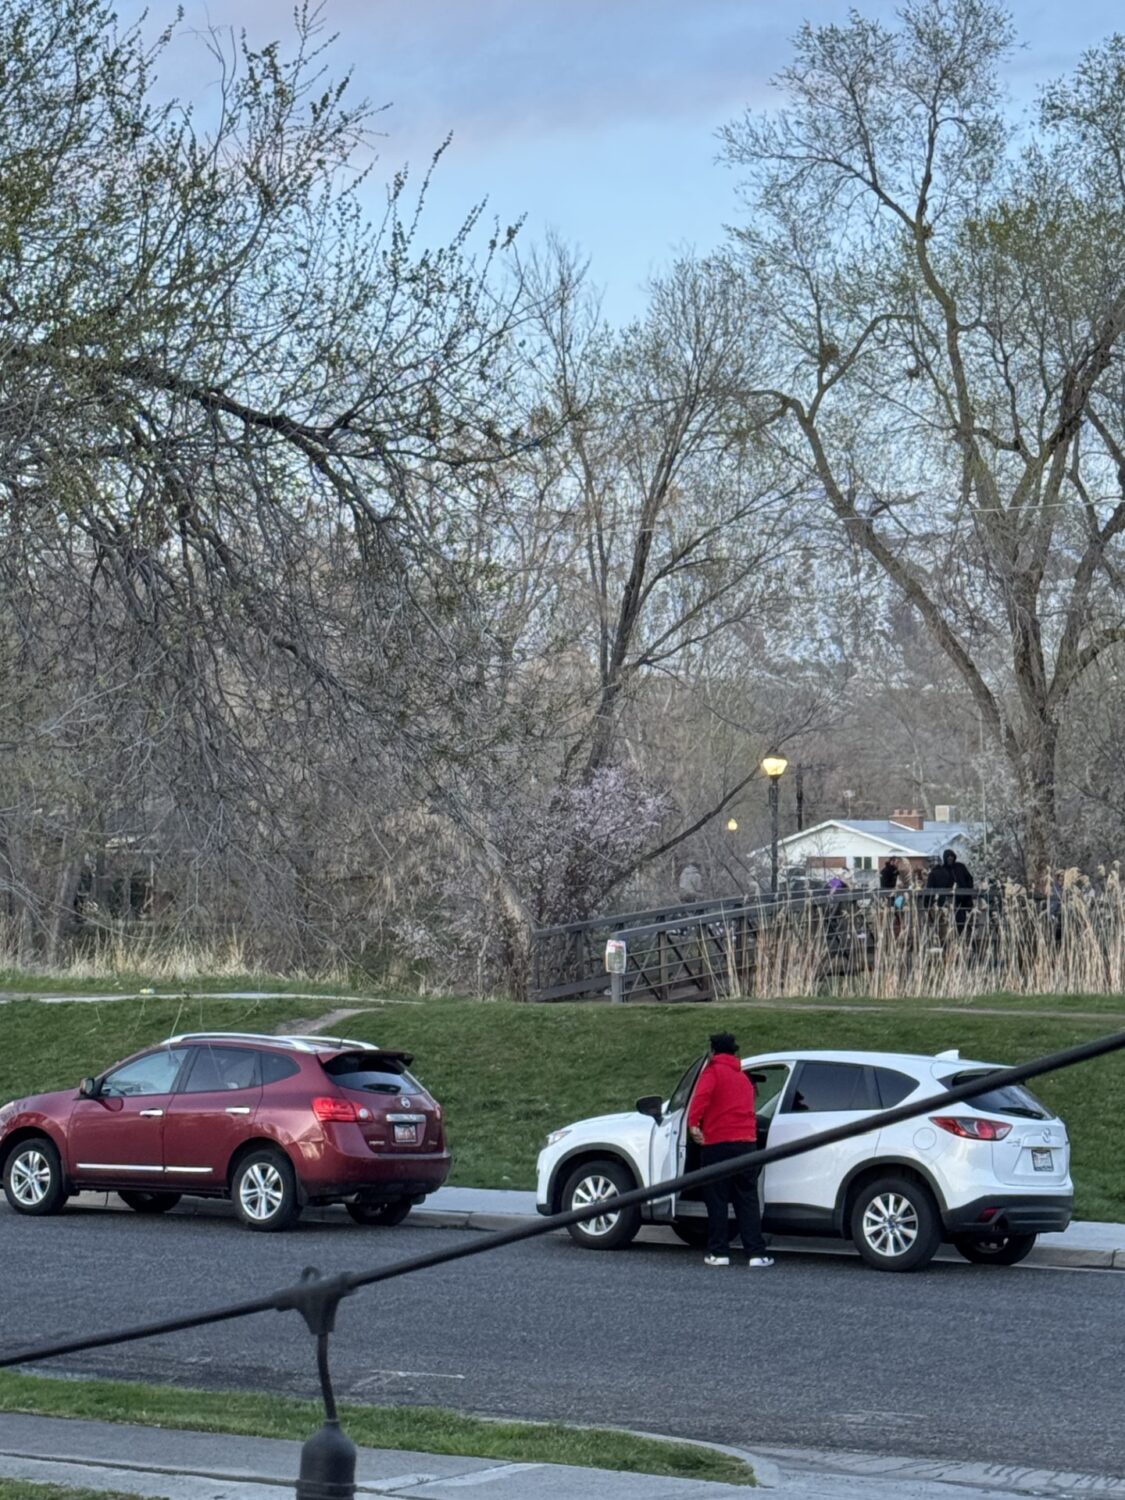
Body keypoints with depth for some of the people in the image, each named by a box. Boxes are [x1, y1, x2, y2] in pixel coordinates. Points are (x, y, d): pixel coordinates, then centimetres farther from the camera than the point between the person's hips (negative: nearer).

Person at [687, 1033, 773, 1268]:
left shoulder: (713, 1071, 1)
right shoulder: (743, 1077, 21)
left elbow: (702, 1096, -17)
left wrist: (693, 1123, -20)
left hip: (717, 1143, -5)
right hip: (746, 1142, 5)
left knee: (717, 1199, 2)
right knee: (747, 1200, 5)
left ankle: (718, 1252, 2)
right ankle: (756, 1253, -3)